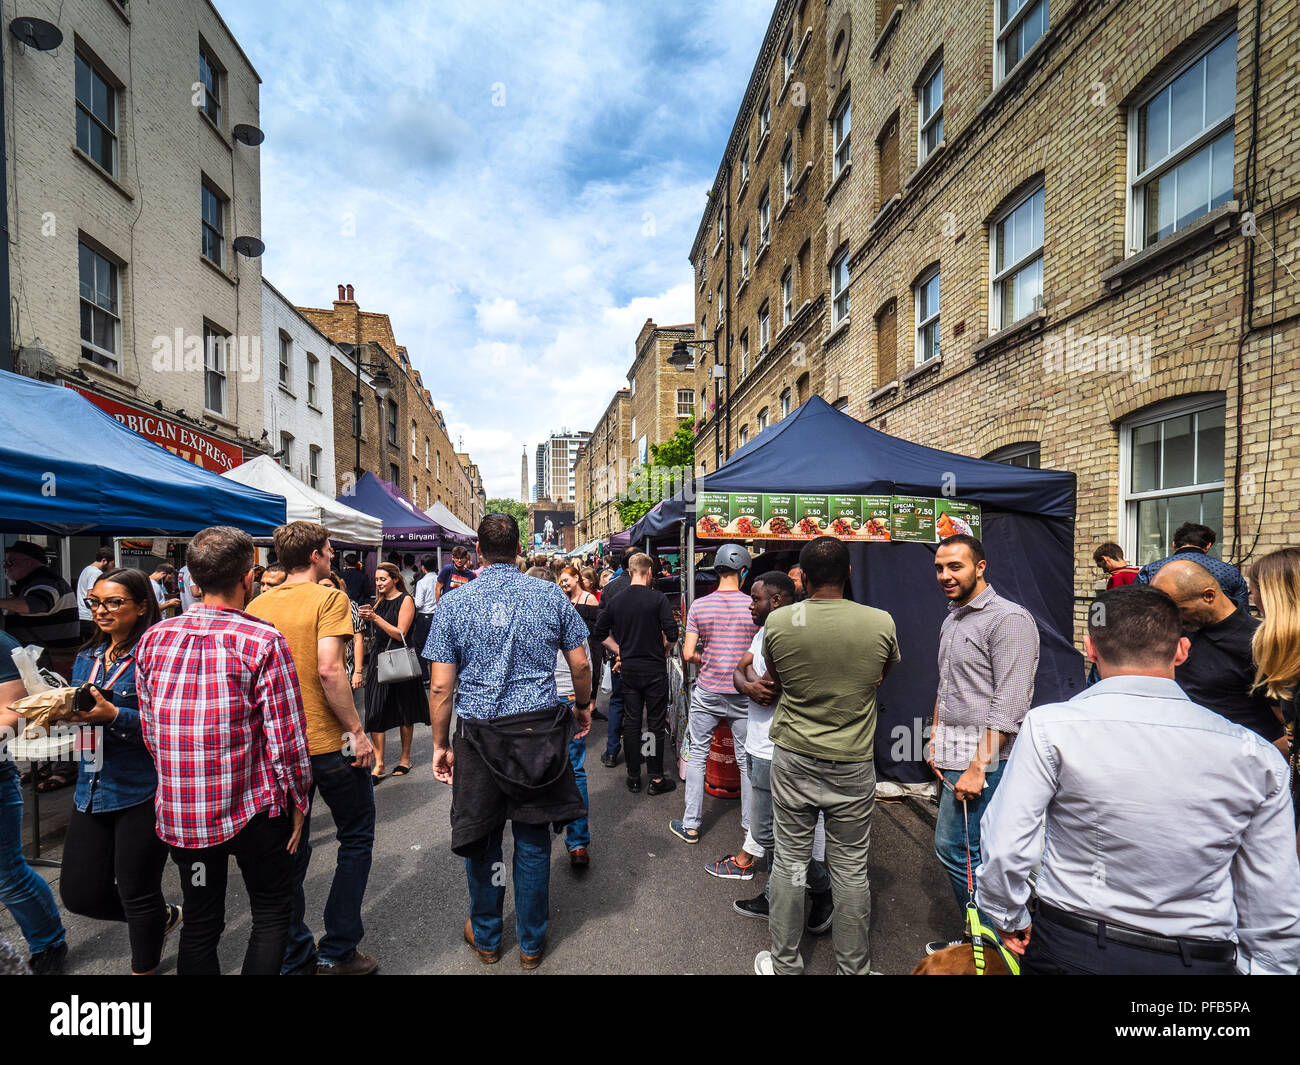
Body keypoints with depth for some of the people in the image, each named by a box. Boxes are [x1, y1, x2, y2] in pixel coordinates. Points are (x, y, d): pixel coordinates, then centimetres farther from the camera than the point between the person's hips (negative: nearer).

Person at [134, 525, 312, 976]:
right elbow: (285, 737, -16)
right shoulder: (263, 642, -18)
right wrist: (298, 801, -2)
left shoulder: (153, 639, -1)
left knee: (199, 925, 21)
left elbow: (149, 730, 8)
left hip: (178, 813, 5)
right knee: (272, 914, 16)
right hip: (253, 809, -5)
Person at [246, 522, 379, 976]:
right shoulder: (328, 598, -14)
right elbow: (328, 669, -24)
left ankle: (293, 958, 29)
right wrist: (356, 730, -17)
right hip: (329, 743, -6)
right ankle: (336, 952, 19)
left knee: (290, 849, 18)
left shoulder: (257, 606, 5)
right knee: (356, 838, 14)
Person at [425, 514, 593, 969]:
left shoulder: (453, 604, -5)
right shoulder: (551, 595, -3)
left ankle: (486, 938, 38)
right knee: (533, 838, 15)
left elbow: (441, 686, -5)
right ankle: (532, 942, 31)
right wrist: (583, 706, 18)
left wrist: (440, 744, 6)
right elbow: (581, 665, 1)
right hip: (539, 729, 1)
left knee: (481, 838, 18)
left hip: (479, 732, 0)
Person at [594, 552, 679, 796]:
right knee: (656, 723, 5)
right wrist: (664, 650, 1)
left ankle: (633, 777, 21)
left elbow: (601, 632, 7)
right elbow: (672, 634, -17)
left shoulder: (617, 600, 2)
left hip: (628, 668, 4)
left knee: (631, 721, 12)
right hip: (654, 668, -4)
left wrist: (620, 651, 11)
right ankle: (657, 778, 12)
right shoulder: (658, 598, -12)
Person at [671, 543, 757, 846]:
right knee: (747, 759, 13)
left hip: (707, 693, 0)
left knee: (697, 755, 12)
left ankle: (691, 825, 20)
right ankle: (751, 825, 25)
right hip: (744, 694, 0)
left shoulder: (699, 606, -6)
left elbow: (687, 654, -7)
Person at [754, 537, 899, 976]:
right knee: (851, 869, 14)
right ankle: (853, 968, 32)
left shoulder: (777, 621, -12)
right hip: (854, 764, 0)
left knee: (789, 862, 14)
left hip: (793, 761, 0)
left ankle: (783, 964, 31)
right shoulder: (881, 623, -11)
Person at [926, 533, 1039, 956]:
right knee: (949, 846, 14)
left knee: (957, 850, -5)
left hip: (984, 759, -9)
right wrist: (936, 740, 17)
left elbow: (1008, 705, -18)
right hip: (954, 757, 9)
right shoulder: (951, 621, 15)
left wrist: (979, 766, -20)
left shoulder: (1009, 619, -13)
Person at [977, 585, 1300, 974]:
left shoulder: (1049, 727, -19)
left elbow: (1003, 849, -17)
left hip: (1070, 951, -2)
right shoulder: (1258, 755, -8)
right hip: (1202, 960, 3)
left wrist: (1009, 916, 1)